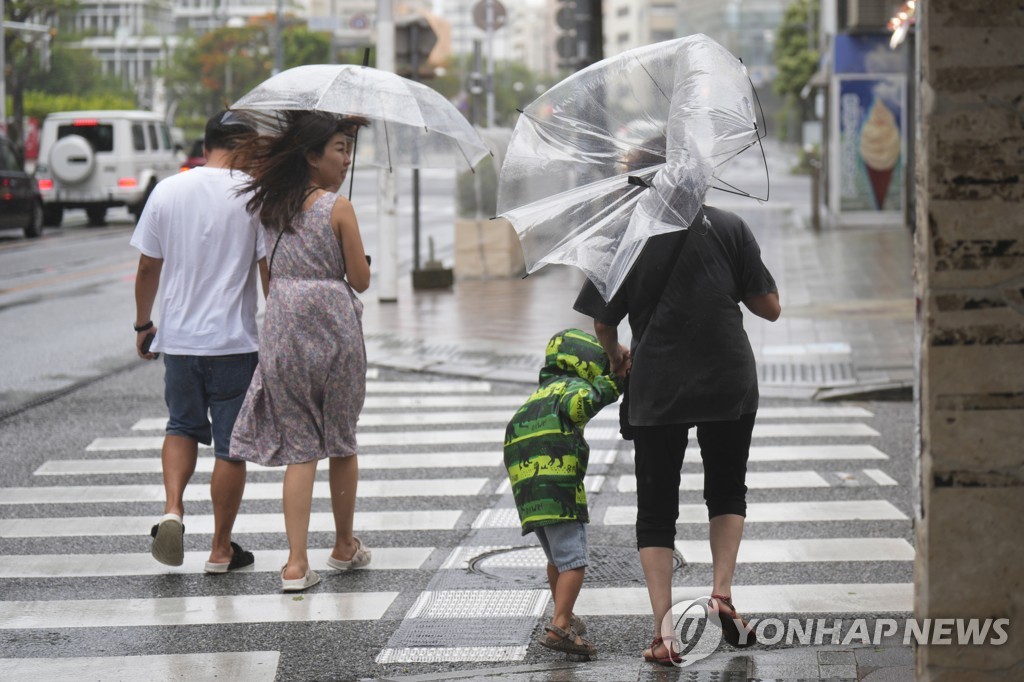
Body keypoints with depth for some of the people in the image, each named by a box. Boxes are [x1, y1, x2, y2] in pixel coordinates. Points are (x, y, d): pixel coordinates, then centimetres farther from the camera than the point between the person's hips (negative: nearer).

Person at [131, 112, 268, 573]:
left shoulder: (167, 192, 2)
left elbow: (148, 267, 6)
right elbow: (270, 269, -8)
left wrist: (143, 324, 19)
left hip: (178, 339, 3)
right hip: (235, 341, -3)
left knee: (183, 427, 22)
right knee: (231, 446, 7)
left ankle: (172, 510, 0)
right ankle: (221, 550, 12)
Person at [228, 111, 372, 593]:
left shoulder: (272, 205, 5)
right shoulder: (338, 209, -10)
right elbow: (361, 280, -7)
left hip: (283, 333, 4)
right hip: (334, 331, -4)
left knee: (298, 448, 4)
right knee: (341, 443, 14)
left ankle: (297, 562, -6)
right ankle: (344, 547, 29)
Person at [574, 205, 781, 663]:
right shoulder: (728, 226, -1)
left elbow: (603, 324, 4)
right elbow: (770, 308, 1)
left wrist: (617, 356, 25)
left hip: (657, 389, -1)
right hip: (729, 382, 1)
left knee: (655, 511, 9)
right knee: (727, 492, 22)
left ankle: (663, 629, 0)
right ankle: (722, 591, 4)